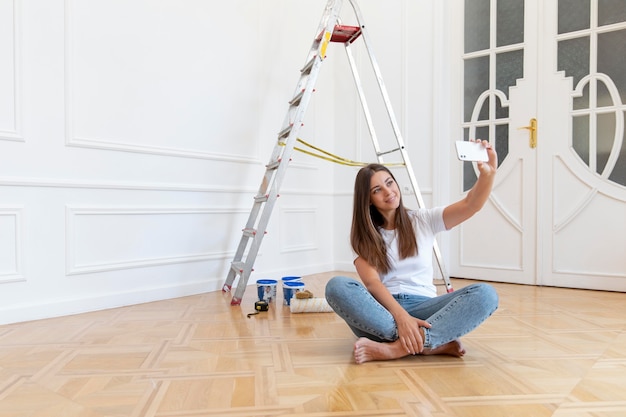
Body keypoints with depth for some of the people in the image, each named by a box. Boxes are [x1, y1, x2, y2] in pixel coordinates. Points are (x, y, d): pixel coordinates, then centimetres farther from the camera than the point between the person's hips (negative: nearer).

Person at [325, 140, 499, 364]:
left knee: (485, 294, -25)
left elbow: (470, 205, -5)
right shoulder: (363, 236, 7)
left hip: (422, 308, 1)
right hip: (383, 309, 0)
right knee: (337, 286, -31)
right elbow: (371, 282, -10)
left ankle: (395, 348, -37)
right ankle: (433, 344, -33)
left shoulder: (423, 220, 11)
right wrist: (401, 316, -28)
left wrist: (488, 173, -25)